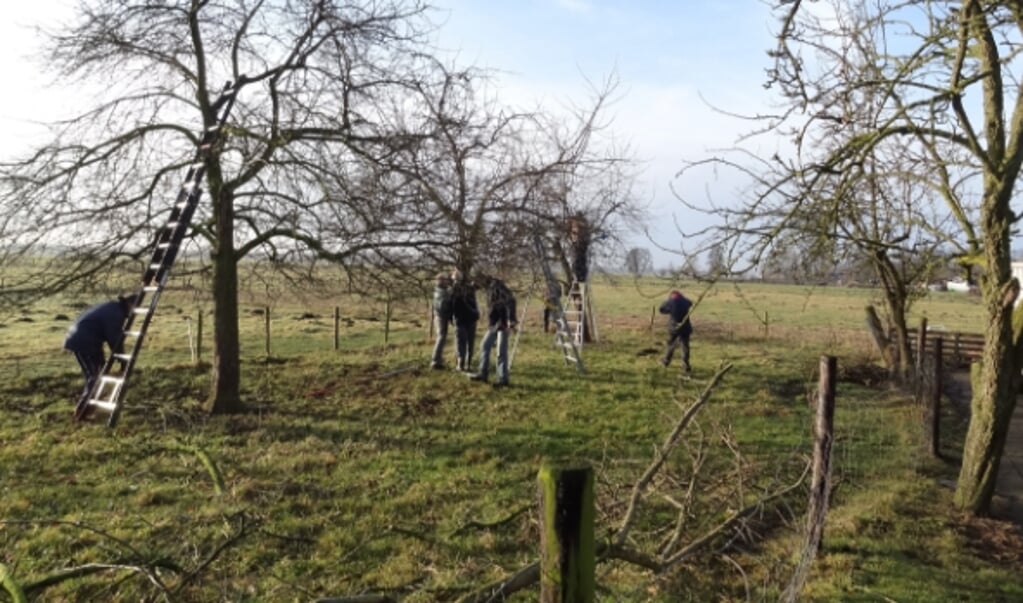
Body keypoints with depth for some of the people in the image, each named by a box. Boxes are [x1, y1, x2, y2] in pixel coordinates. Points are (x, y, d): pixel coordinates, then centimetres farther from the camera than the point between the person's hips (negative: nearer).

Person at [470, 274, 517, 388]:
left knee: (501, 352, -6)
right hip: (494, 324, 10)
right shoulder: (490, 287, 15)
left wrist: (511, 320, -30)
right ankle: (483, 373, 23)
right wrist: (490, 323, 20)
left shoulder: (497, 285, -15)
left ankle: (503, 379, 0)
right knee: (484, 346, 14)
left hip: (503, 324, -10)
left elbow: (510, 300, -25)